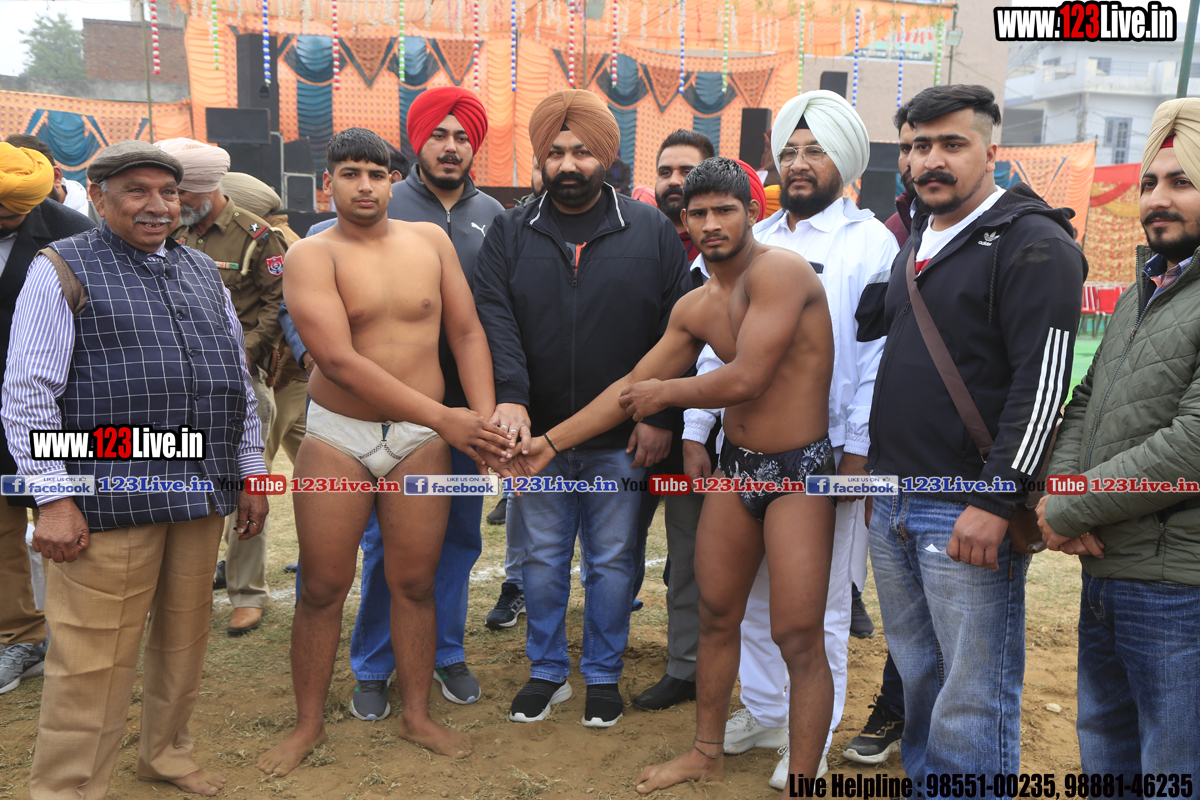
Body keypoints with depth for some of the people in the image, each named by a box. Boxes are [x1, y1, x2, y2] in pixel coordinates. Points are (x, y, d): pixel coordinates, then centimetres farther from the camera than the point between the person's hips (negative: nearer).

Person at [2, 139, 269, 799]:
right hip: (110, 500, -5)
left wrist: (250, 474, 16)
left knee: (184, 635, 16)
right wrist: (53, 500, -12)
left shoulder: (204, 272, 16)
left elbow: (239, 379, 19)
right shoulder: (63, 270, -1)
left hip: (202, 493, 6)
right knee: (94, 657, 0)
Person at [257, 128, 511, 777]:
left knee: (415, 582, 9)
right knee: (322, 587, 6)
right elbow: (340, 361, -17)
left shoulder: (430, 240, 5)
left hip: (421, 440, 2)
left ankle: (417, 715, 27)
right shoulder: (311, 255, -6)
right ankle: (309, 723, 25)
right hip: (336, 436, -2)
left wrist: (484, 418, -9)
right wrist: (443, 417, -21)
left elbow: (467, 333, 6)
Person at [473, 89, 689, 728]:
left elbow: (676, 330, -2)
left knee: (612, 562, 11)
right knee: (542, 560, 13)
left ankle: (603, 675, 30)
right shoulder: (508, 234, 4)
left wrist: (660, 416, -8)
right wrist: (509, 396, -23)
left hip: (621, 441, -1)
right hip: (535, 435, 1)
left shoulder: (651, 232, 0)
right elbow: (494, 320, -7)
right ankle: (547, 671, 32)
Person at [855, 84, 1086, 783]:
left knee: (974, 697, 1)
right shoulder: (916, 242, 17)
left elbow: (1044, 383, -17)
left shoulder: (1034, 245, -9)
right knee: (916, 674, 19)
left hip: (969, 513, -8)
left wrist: (996, 500, -21)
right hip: (894, 503, 8)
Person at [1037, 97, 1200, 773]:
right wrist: (1062, 496, -5)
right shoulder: (1141, 294, 15)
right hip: (1105, 573, 8)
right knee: (1104, 752, 23)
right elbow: (1083, 406, 14)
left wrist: (1068, 514, -15)